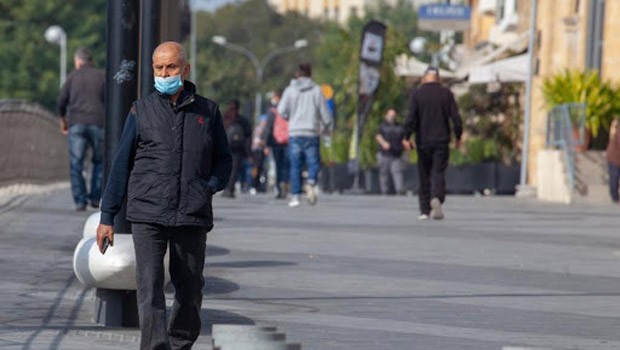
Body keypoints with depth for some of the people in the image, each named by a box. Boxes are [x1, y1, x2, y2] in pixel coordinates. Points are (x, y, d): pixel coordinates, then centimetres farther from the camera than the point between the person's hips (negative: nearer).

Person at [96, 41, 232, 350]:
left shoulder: (208, 112, 10)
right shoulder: (141, 111, 8)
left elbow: (223, 159, 18)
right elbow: (121, 164, 9)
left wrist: (210, 187, -3)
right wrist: (107, 217, 6)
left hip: (192, 219, 2)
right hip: (147, 215, -2)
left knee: (189, 290, 7)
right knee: (150, 289, -12)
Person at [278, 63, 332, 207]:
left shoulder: (290, 90, 2)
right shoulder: (316, 90, 1)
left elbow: (282, 111, -6)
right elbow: (324, 113, 1)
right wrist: (326, 126, 20)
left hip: (295, 133, 1)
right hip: (312, 133, -1)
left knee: (295, 166, 5)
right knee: (313, 163, 5)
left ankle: (295, 196, 1)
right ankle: (311, 183, -23)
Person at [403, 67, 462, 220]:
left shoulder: (416, 94, -1)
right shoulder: (446, 93, 2)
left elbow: (411, 117, -10)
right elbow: (456, 117, -2)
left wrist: (406, 137, -5)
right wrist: (458, 137, 9)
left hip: (423, 142, 0)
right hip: (441, 141, 0)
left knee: (424, 175, 10)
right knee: (438, 173, -3)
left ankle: (425, 210, 11)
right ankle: (437, 198, -31)